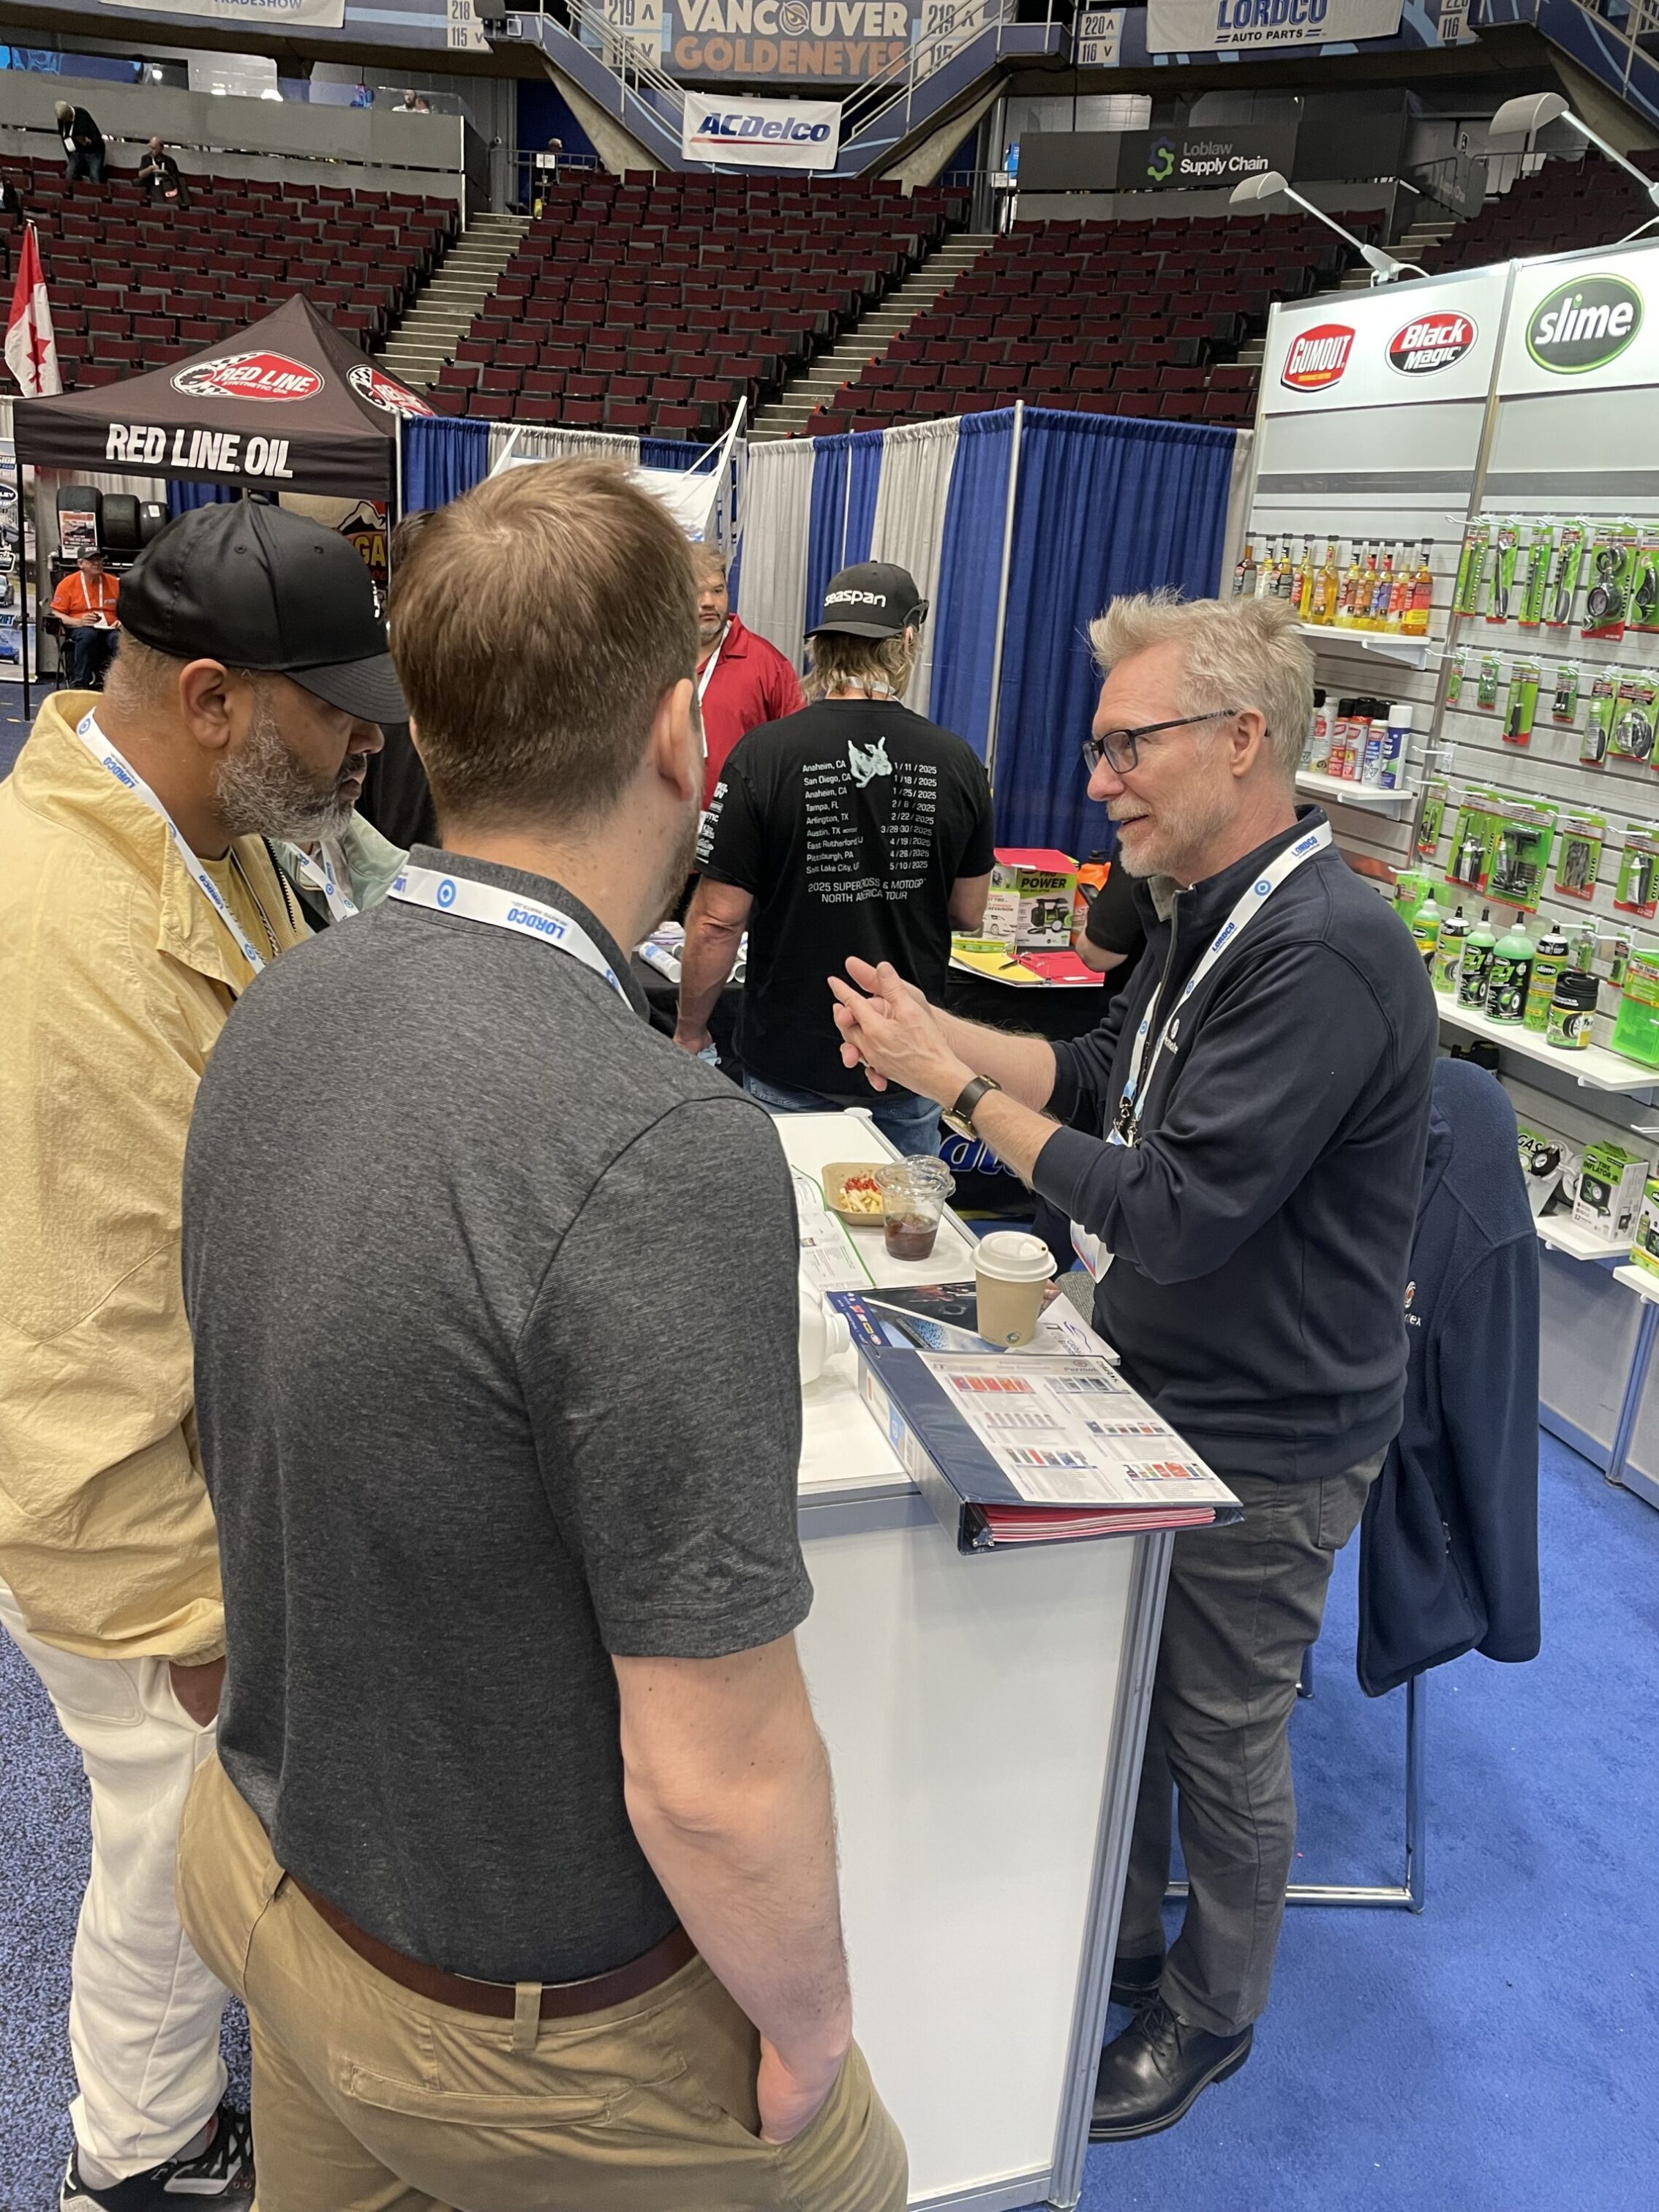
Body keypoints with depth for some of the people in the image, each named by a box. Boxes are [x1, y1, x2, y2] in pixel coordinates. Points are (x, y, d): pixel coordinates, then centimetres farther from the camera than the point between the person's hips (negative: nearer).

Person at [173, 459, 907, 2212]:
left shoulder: (277, 1014, -10)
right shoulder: (662, 1158, -35)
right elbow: (717, 1774, -28)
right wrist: (809, 2021, -8)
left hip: (275, 1853, 7)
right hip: (526, 2008, -6)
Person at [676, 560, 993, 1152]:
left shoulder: (764, 755, -14)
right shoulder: (956, 763, -6)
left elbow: (718, 920, -13)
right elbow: (968, 913, 5)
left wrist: (689, 1033, 1)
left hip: (791, 1063, -2)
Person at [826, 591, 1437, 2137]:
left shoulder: (1325, 956, -29)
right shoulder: (1209, 912, 2)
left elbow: (1174, 1216, -31)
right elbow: (1107, 1077, 13)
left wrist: (961, 1090, -22)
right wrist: (933, 1030, -2)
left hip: (1261, 1444, -9)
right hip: (1156, 1393, 9)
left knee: (1221, 1741, 14)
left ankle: (1208, 2021, 41)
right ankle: (1120, 1953, 49)